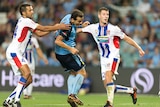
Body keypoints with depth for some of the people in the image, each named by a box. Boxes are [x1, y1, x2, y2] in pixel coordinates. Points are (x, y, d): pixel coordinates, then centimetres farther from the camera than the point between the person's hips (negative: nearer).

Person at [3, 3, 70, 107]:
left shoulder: (28, 22, 18)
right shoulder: (25, 21, -12)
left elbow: (40, 33, 17)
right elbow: (43, 28, -13)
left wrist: (54, 28, 7)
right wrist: (58, 27, -7)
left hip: (18, 53, 10)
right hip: (14, 52, -10)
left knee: (29, 80, 5)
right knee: (26, 73, -26)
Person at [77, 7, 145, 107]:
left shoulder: (113, 28, -10)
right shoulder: (93, 28, 0)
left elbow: (127, 38, -3)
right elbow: (79, 30, 12)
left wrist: (139, 49, -4)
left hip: (113, 57, -5)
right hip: (103, 59, 5)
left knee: (108, 75, -31)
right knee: (109, 87, 3)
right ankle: (131, 90, 23)